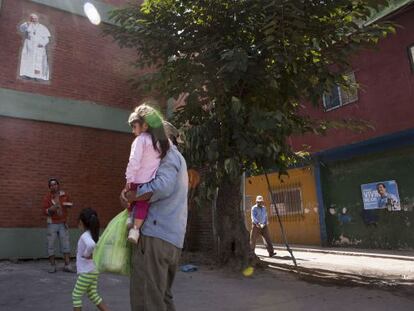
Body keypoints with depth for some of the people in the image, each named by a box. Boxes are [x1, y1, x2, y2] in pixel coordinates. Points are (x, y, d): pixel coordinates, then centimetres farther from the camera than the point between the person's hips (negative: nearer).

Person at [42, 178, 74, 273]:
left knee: (66, 244, 2)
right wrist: (50, 209, -30)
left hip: (63, 224, 2)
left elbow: (70, 204, 16)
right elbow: (44, 211, -11)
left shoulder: (64, 194, 1)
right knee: (51, 245, 0)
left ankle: (67, 265, 7)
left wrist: (68, 204, -6)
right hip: (52, 224, -2)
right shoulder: (47, 197, -5)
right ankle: (52, 266, 12)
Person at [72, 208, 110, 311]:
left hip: (87, 272, -9)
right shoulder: (94, 235, 7)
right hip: (93, 270, 9)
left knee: (76, 295, 7)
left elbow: (91, 245, -40)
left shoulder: (85, 236, -19)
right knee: (93, 295, 18)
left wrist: (87, 254, -22)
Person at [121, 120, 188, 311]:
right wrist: (132, 193, 7)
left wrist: (130, 196, -10)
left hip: (156, 236, -10)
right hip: (173, 239, 10)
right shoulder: (177, 158, 28)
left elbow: (162, 186, -22)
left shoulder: (168, 153, -2)